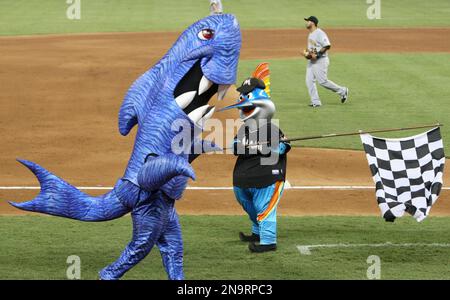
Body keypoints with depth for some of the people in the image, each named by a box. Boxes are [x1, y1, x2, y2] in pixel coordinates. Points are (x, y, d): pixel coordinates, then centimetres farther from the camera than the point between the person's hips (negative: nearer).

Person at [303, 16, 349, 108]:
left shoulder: (319, 33, -15)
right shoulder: (310, 34, 16)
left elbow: (327, 46, -23)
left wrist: (317, 54, -24)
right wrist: (307, 53, 8)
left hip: (320, 60, -9)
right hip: (311, 61, 9)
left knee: (322, 81, -10)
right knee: (309, 81, -1)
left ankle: (342, 91, 8)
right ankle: (316, 102, 2)